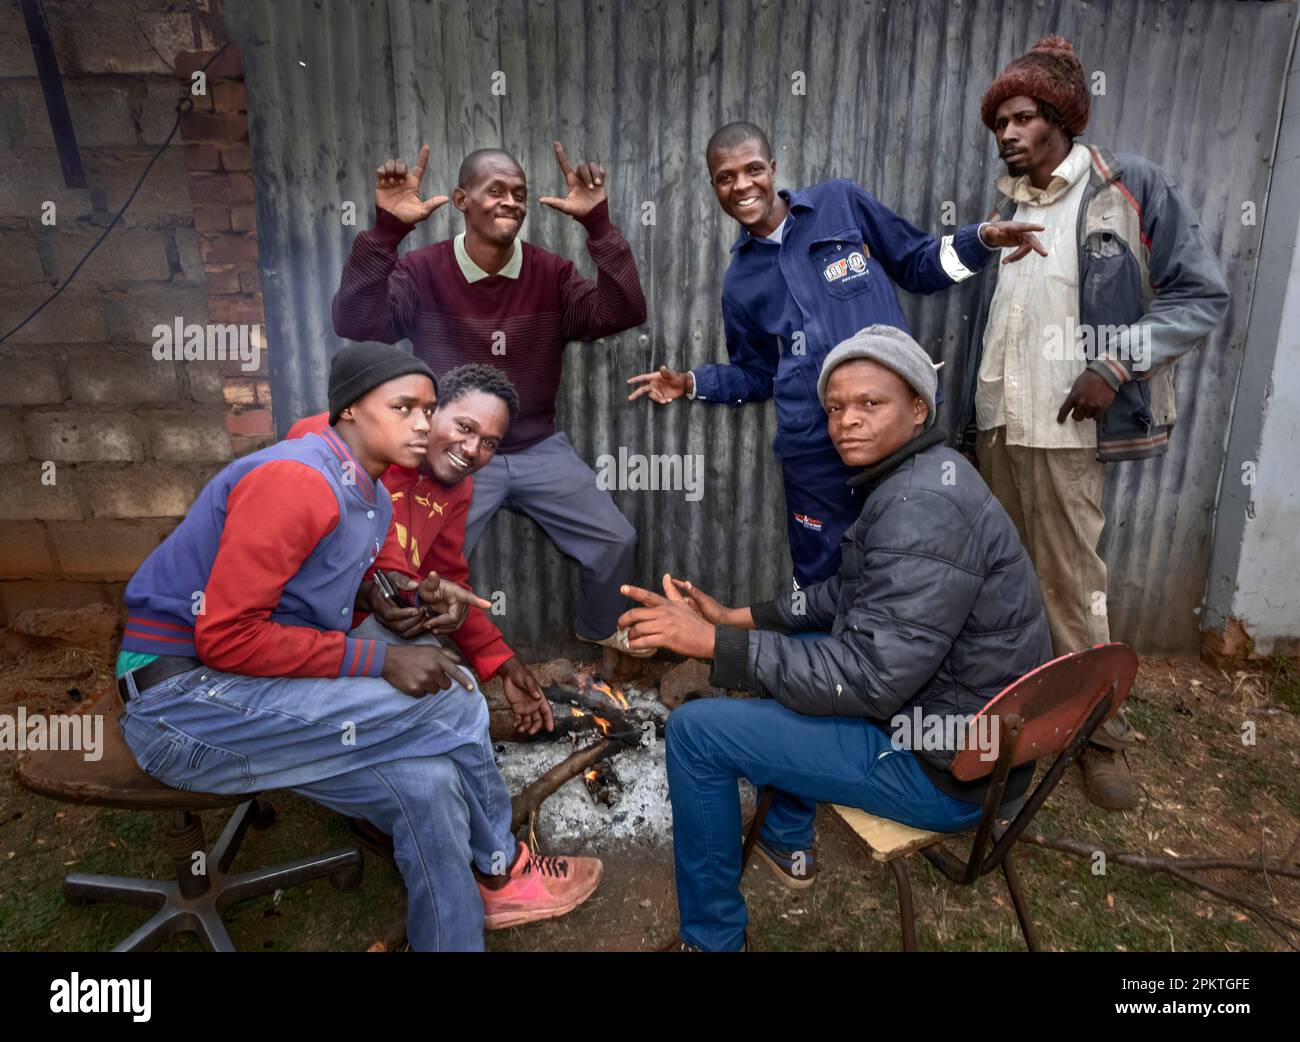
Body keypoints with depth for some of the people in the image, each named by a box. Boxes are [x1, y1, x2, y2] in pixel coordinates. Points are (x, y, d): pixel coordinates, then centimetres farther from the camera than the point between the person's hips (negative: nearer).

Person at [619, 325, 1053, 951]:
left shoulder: (923, 505, -25)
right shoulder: (919, 478, 7)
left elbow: (869, 679, -29)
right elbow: (848, 595, 16)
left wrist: (712, 642, -27)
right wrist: (740, 617, 8)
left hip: (945, 768, -10)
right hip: (941, 717, 10)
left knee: (695, 731, -10)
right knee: (792, 652, 27)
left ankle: (712, 939, 11)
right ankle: (787, 844, 36)